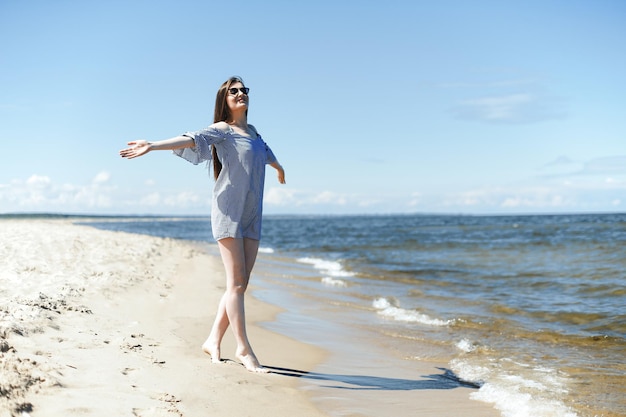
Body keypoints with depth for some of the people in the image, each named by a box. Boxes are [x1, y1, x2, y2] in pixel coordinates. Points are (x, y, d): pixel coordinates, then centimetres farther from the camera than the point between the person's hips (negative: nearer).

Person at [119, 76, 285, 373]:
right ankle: (244, 349, -5)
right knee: (236, 282, -8)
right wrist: (152, 146, -32)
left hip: (252, 215, 7)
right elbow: (191, 140, -16)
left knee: (241, 284, 3)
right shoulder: (222, 130, 0)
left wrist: (279, 168, 62)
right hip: (229, 210, -7)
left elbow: (266, 153, 41)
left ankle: (213, 340, 13)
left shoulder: (252, 132, 20)